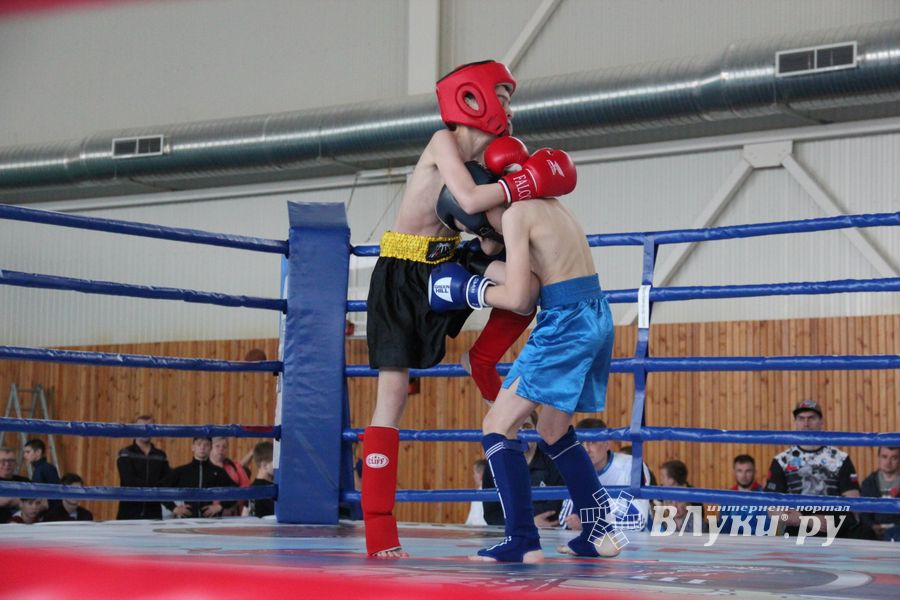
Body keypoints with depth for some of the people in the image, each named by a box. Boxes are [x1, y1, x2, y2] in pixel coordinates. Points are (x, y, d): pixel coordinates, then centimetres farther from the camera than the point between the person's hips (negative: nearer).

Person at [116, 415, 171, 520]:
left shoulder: (161, 456, 11)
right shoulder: (125, 454, 1)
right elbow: (131, 482, -11)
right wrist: (156, 486, -8)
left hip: (154, 512, 3)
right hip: (129, 512, -3)